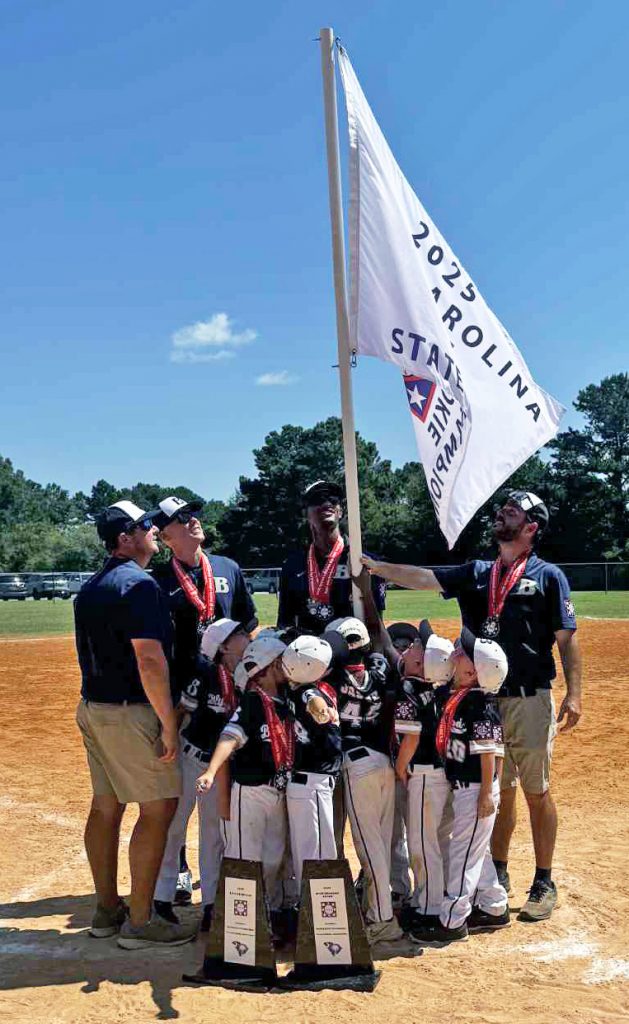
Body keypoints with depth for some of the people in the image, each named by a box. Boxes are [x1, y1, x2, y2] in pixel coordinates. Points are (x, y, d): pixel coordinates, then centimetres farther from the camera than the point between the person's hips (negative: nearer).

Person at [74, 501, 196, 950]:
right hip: (129, 713, -10)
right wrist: (169, 724, -18)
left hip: (92, 707, 10)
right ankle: (140, 923, 6)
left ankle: (107, 910, 28)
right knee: (159, 808, -1)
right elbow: (149, 660, -23)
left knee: (106, 807, 16)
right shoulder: (139, 584, -17)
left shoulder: (90, 588, 13)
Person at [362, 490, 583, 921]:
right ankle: (499, 874, 30)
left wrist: (574, 693, -12)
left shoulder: (548, 576, -2)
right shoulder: (476, 573, 9)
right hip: (485, 699, 4)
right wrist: (372, 565, -11)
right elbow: (421, 578, 1)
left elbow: (567, 639, -4)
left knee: (537, 792, 5)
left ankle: (544, 884, 20)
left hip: (530, 700, -4)